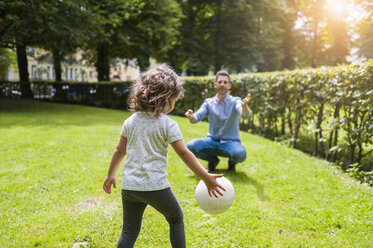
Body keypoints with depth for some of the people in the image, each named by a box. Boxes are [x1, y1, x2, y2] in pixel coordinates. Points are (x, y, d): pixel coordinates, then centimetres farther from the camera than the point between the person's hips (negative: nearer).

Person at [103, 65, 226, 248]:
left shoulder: (130, 121, 7)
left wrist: (110, 175, 26)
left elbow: (120, 151, 13)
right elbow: (184, 154, -11)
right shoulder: (168, 124, -8)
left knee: (129, 231, 13)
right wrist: (206, 178, -7)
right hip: (155, 186, -4)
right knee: (176, 219, 20)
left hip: (129, 186, 5)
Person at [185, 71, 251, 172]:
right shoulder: (208, 102, 4)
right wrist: (191, 117, -37)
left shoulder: (235, 101, -3)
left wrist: (244, 106, -49)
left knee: (240, 154, -36)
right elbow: (198, 116, -12)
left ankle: (232, 162, 5)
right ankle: (213, 160, 6)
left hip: (231, 142, -2)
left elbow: (245, 114, -24)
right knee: (190, 146, -26)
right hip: (212, 141, 2)